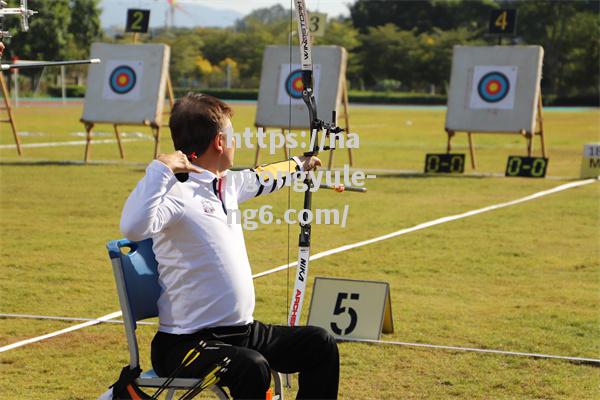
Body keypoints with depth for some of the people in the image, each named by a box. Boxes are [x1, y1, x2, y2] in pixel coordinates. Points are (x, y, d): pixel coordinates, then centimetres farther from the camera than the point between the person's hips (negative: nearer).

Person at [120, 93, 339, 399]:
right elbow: (134, 228, -39)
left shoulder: (227, 184, 11)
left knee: (320, 345, 10)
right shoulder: (177, 193, -18)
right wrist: (160, 168, -33)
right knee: (251, 368, -35)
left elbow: (261, 179, 35)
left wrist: (299, 165, 52)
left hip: (242, 332, 10)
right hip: (187, 344, -9)